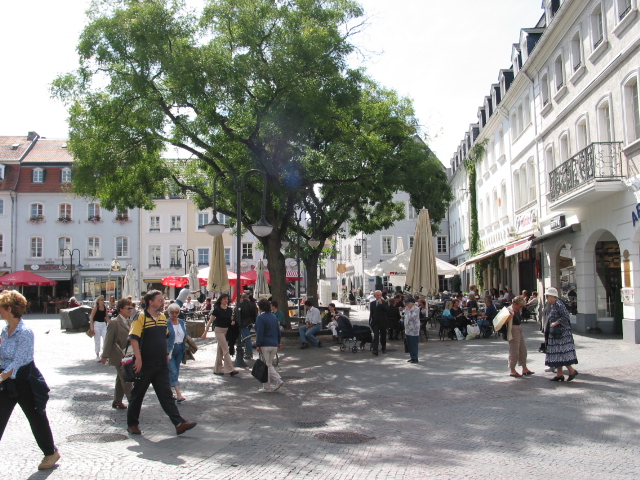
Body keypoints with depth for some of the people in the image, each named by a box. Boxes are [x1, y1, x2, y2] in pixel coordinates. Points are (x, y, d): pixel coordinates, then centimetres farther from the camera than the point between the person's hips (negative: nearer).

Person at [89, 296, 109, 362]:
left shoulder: (105, 308, 5)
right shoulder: (95, 307, -8)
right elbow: (91, 317, -8)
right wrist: (92, 327, -14)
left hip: (103, 324, 4)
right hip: (97, 324, -4)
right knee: (97, 341, 3)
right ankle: (97, 355, 13)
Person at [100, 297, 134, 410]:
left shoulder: (129, 322, 12)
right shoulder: (114, 323, -11)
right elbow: (109, 341, -12)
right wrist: (105, 356, -13)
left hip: (127, 357, 8)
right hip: (119, 357, -8)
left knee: (121, 379, 14)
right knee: (126, 380, -7)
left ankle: (117, 401, 23)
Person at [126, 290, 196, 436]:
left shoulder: (163, 317, 10)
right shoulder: (141, 317, -11)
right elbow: (133, 338, -17)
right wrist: (138, 358, -21)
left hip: (161, 365, 6)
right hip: (145, 365, -5)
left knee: (166, 395, 1)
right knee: (137, 395, 9)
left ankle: (179, 423, -6)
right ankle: (132, 424, 24)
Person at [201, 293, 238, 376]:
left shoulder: (229, 310, 7)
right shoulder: (217, 309, -9)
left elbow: (231, 319, 19)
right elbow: (210, 321, -7)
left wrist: (233, 322, -5)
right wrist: (205, 333, -10)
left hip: (227, 330, 6)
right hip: (219, 330, -6)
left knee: (220, 350, 11)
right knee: (226, 350, -11)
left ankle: (217, 370, 19)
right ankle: (230, 370, -13)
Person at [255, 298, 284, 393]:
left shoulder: (260, 318, -12)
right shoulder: (273, 316, 11)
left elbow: (259, 333, -16)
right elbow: (278, 331, 17)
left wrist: (258, 345, -11)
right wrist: (278, 342, 24)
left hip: (265, 345, -7)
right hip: (274, 345, 7)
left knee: (266, 365, 0)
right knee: (269, 364, 17)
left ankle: (267, 387, 2)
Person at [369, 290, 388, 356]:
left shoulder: (384, 303, 1)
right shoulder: (372, 303, 8)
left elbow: (387, 309, -17)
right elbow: (371, 313, 11)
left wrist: (381, 303, -22)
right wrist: (370, 322, 7)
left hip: (382, 322, 0)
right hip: (375, 322, 0)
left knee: (383, 335, 12)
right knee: (376, 336, -12)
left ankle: (384, 348, 33)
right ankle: (375, 350, -19)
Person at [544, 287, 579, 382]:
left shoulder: (559, 304, -16)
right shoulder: (552, 305, 14)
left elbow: (566, 316, -23)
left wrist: (556, 323, -22)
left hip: (561, 333, -10)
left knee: (561, 353, -8)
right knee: (557, 353, 10)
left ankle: (572, 370, 1)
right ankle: (559, 374, 13)